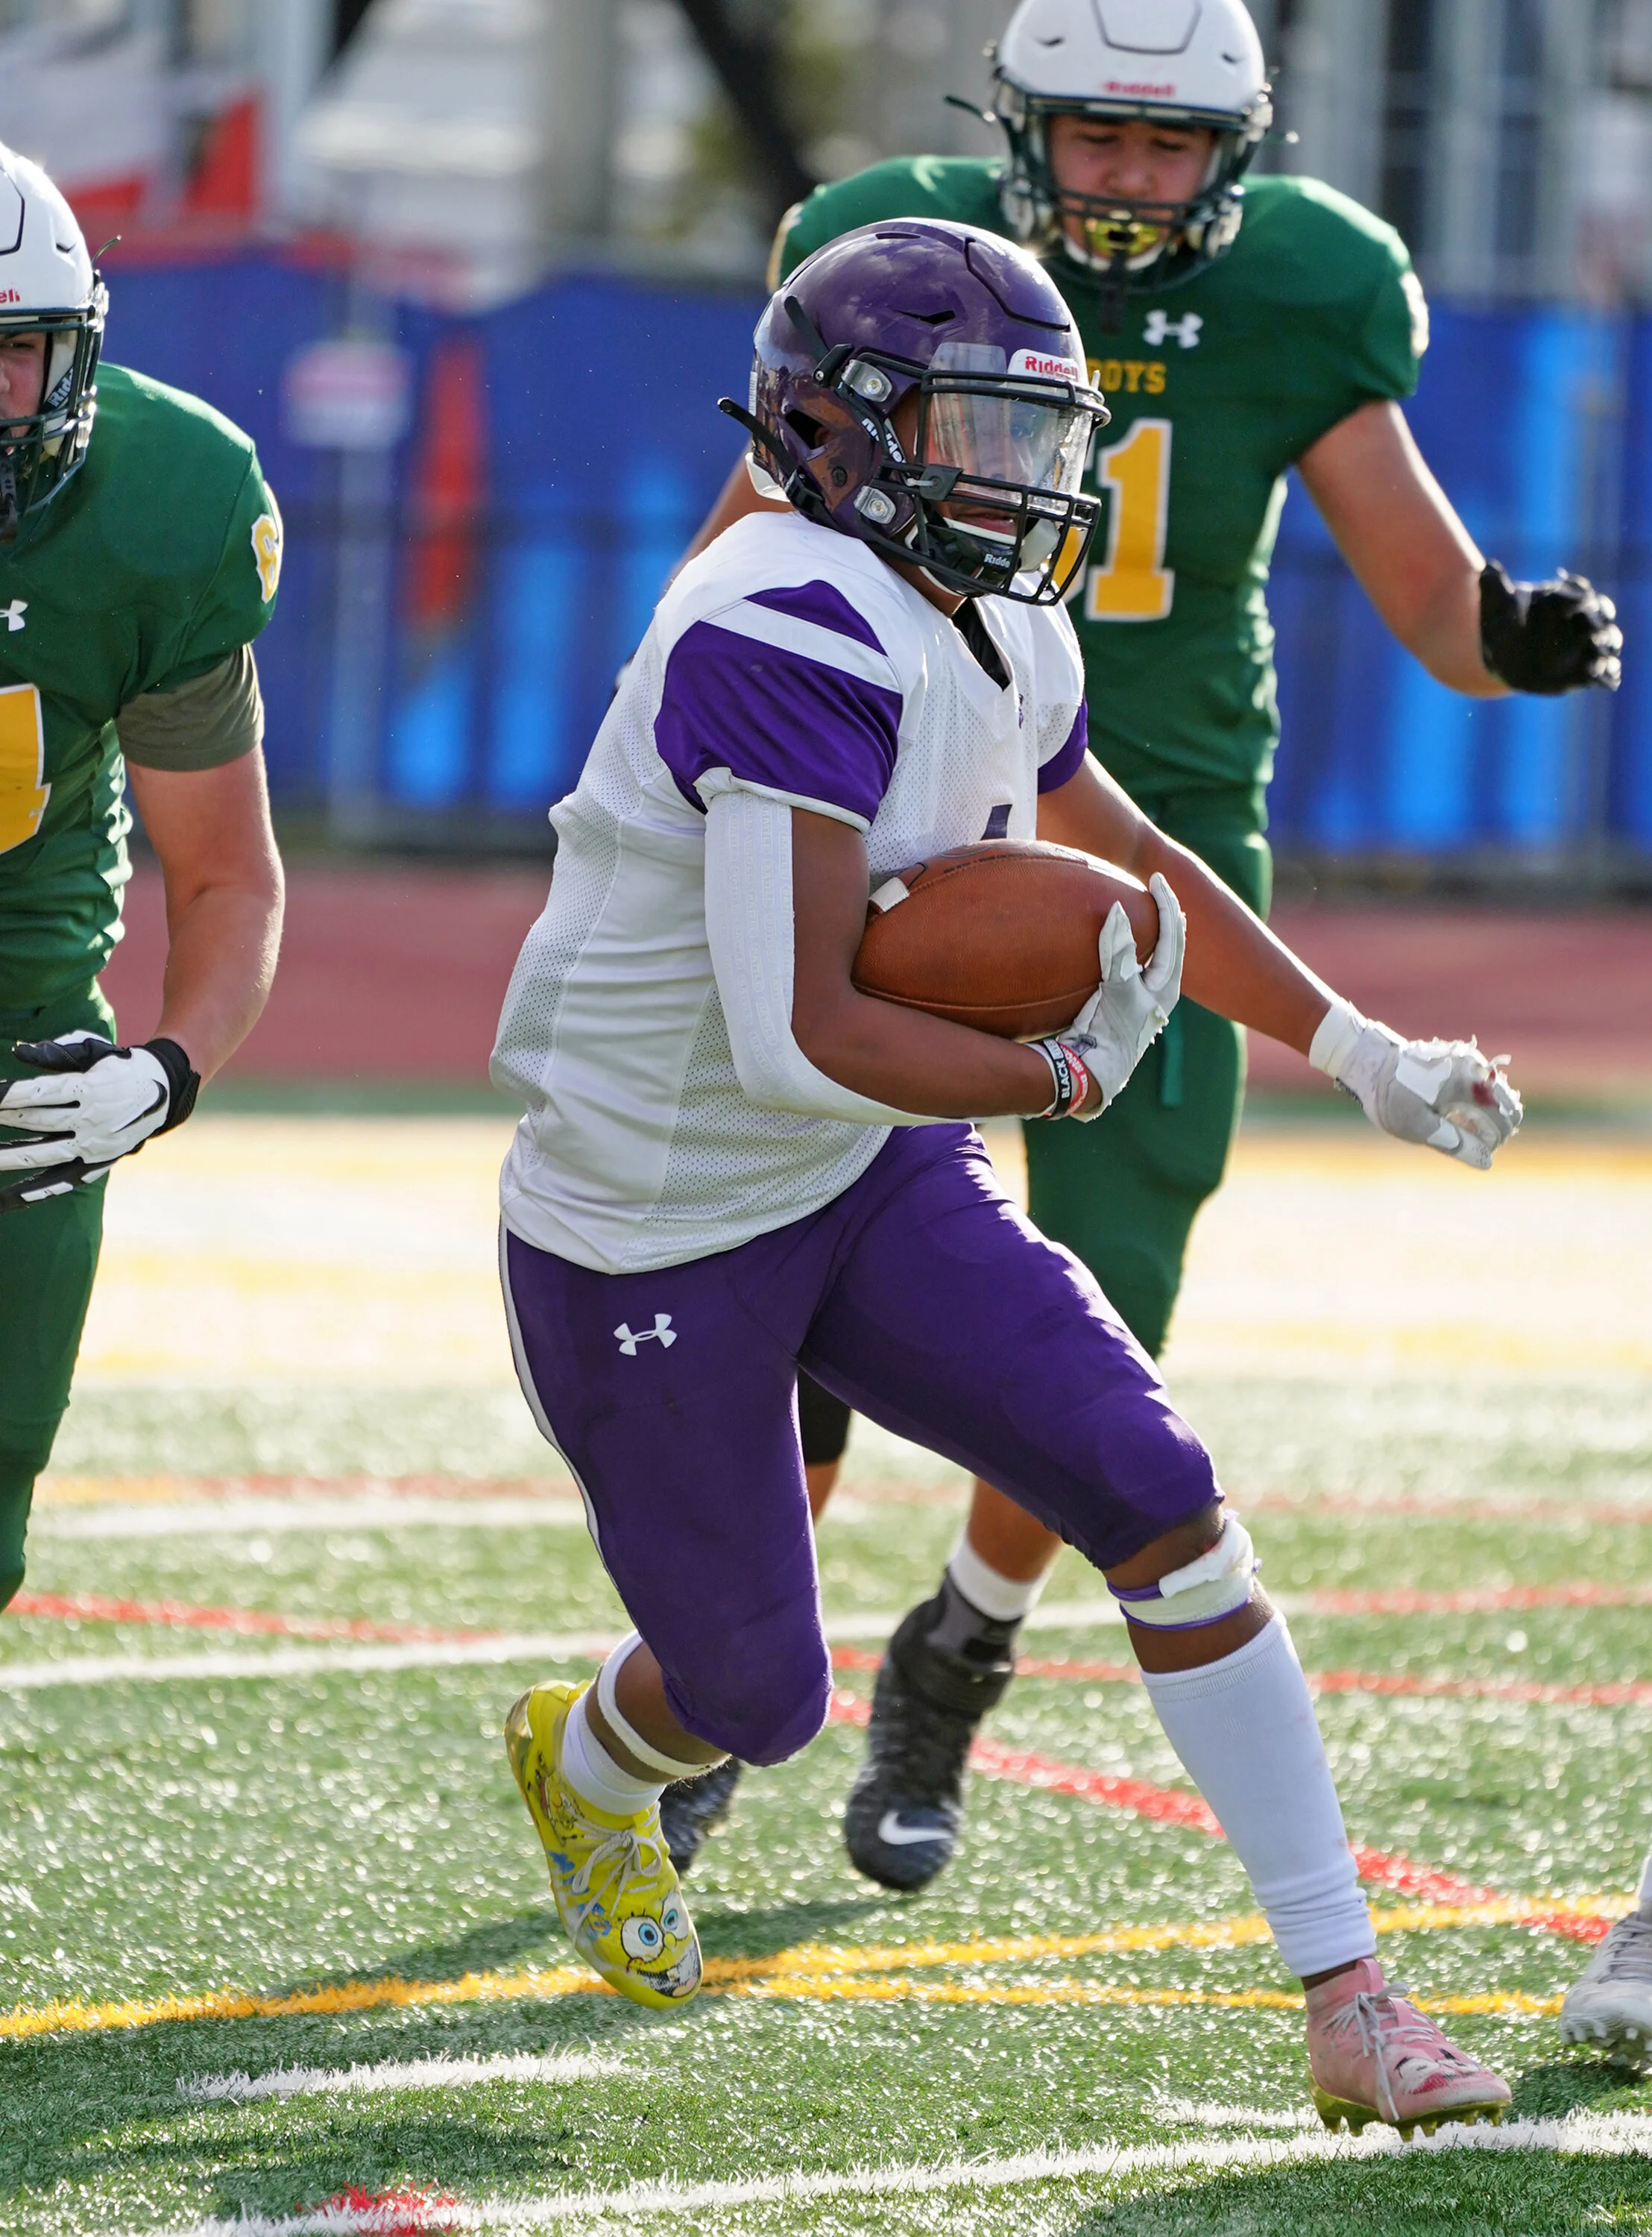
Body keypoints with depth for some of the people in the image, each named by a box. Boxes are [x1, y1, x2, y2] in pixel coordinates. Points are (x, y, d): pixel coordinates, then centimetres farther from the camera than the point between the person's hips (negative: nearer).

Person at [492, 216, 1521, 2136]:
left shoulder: (999, 637, 1)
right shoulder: (800, 638, -28)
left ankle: (1349, 2004, -5)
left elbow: (1130, 868, 23)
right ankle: (583, 1762, 47)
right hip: (651, 1240, -8)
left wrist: (1353, 1047, 23)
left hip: (869, 1184, 8)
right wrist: (1065, 1075, -22)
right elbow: (796, 1036, -33)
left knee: (1163, 1506, -8)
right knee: (752, 1697, 7)